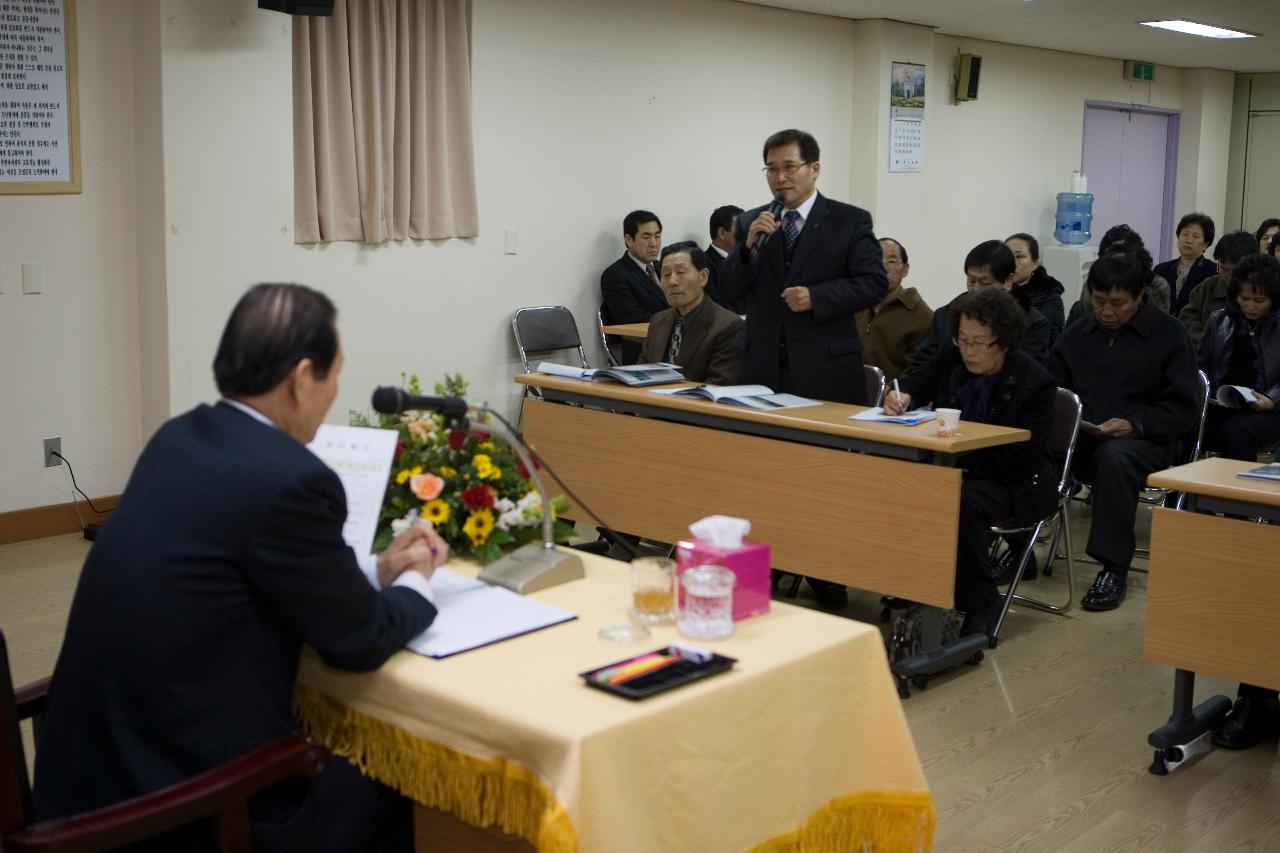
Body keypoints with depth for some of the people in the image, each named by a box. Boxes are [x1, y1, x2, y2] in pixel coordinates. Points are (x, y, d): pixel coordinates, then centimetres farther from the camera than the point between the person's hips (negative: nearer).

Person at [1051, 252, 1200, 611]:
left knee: (1115, 455, -39)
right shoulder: (1076, 334, 13)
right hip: (1080, 438, 3)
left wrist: (1134, 425, -19)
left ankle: (1113, 568, -30)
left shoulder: (1169, 334, 1)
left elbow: (1184, 408, -3)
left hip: (1147, 440, -3)